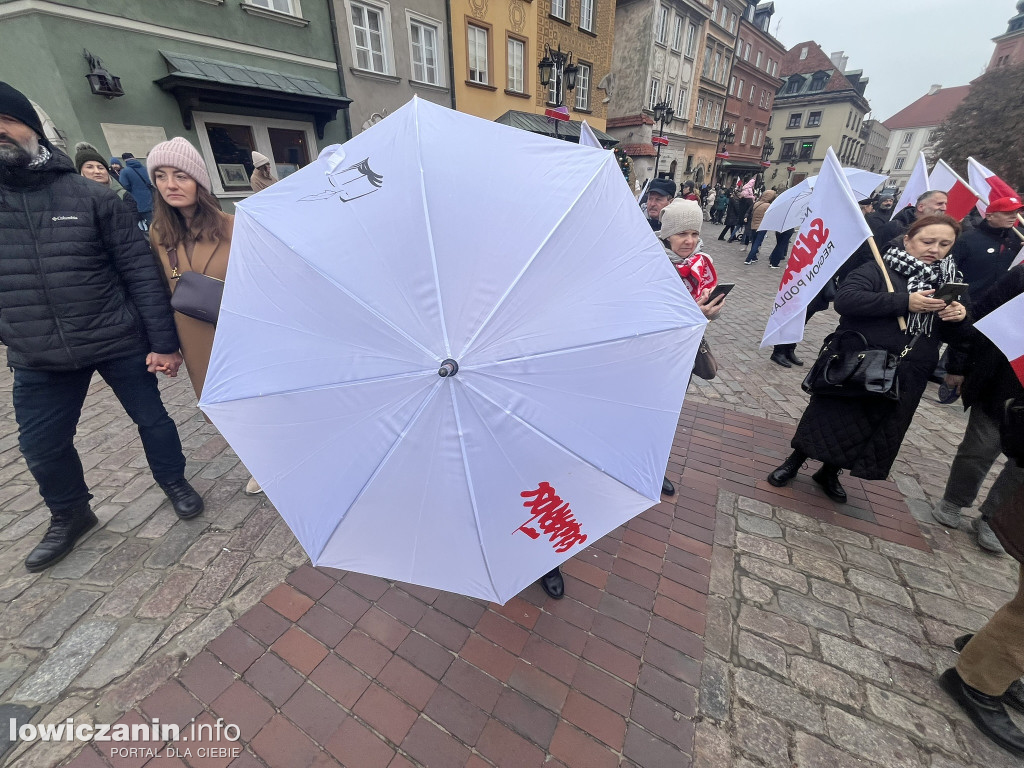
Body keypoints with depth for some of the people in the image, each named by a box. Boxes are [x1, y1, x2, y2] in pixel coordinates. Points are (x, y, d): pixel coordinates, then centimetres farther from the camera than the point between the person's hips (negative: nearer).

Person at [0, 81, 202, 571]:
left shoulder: (92, 197, -4)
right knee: (42, 447, 12)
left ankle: (175, 483, 35)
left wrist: (162, 342, -11)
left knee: (152, 418, 10)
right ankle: (70, 517, 36)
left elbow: (140, 272, -7)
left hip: (120, 344, -3)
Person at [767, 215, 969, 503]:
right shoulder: (878, 269, -6)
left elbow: (951, 336, 12)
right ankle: (794, 461, 23)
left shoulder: (949, 282, 12)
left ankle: (830, 472, 32)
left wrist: (958, 319, -10)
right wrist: (904, 302, -27)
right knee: (829, 419, 3)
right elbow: (844, 299, -23)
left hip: (904, 380, 6)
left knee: (873, 430, 14)